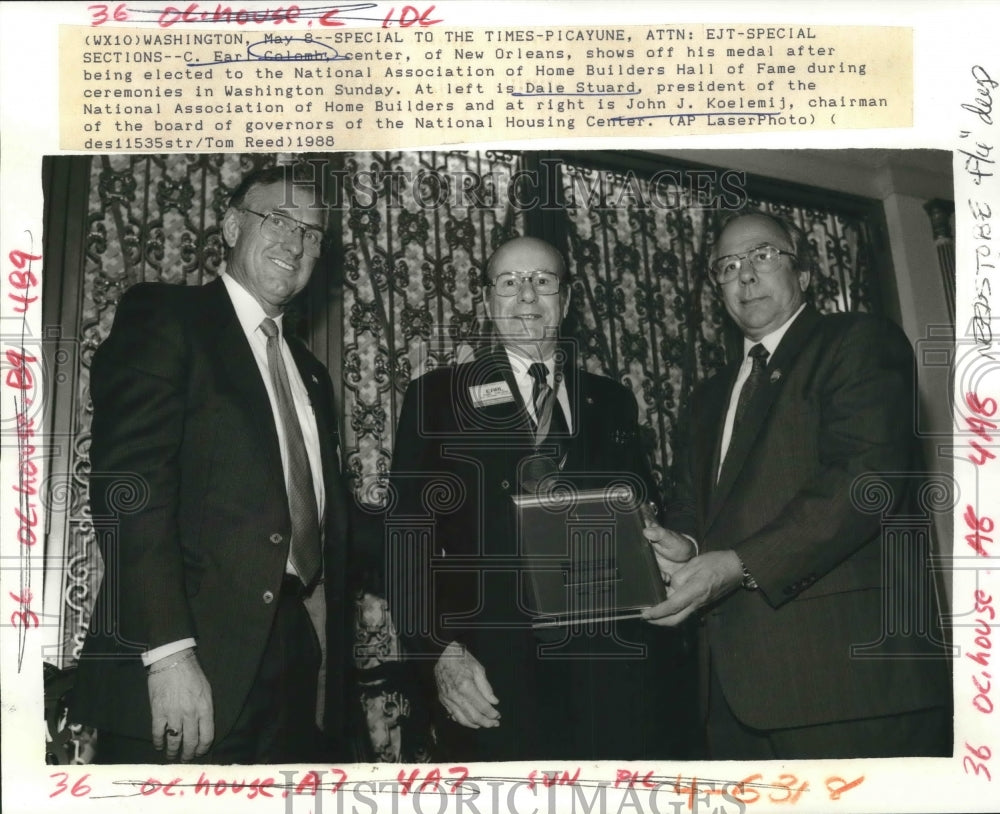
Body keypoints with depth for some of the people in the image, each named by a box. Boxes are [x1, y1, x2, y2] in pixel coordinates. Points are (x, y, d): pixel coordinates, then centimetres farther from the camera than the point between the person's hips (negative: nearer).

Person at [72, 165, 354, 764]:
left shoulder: (310, 372, 21)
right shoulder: (164, 318, -1)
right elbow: (128, 484, -13)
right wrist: (169, 651, -21)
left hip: (299, 656, 7)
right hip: (196, 657, -6)